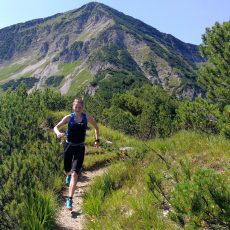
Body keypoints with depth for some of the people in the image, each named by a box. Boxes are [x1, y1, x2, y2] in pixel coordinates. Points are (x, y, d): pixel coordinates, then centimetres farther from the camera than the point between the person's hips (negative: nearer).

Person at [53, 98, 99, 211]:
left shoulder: (87, 118, -4)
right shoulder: (69, 117, -5)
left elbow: (96, 127, 13)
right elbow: (56, 127, -6)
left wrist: (97, 140, 9)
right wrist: (58, 133, -28)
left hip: (80, 148, -1)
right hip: (69, 146, 1)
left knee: (75, 174, -12)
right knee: (67, 171, 16)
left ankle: (70, 199, -8)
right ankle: (68, 175, 56)